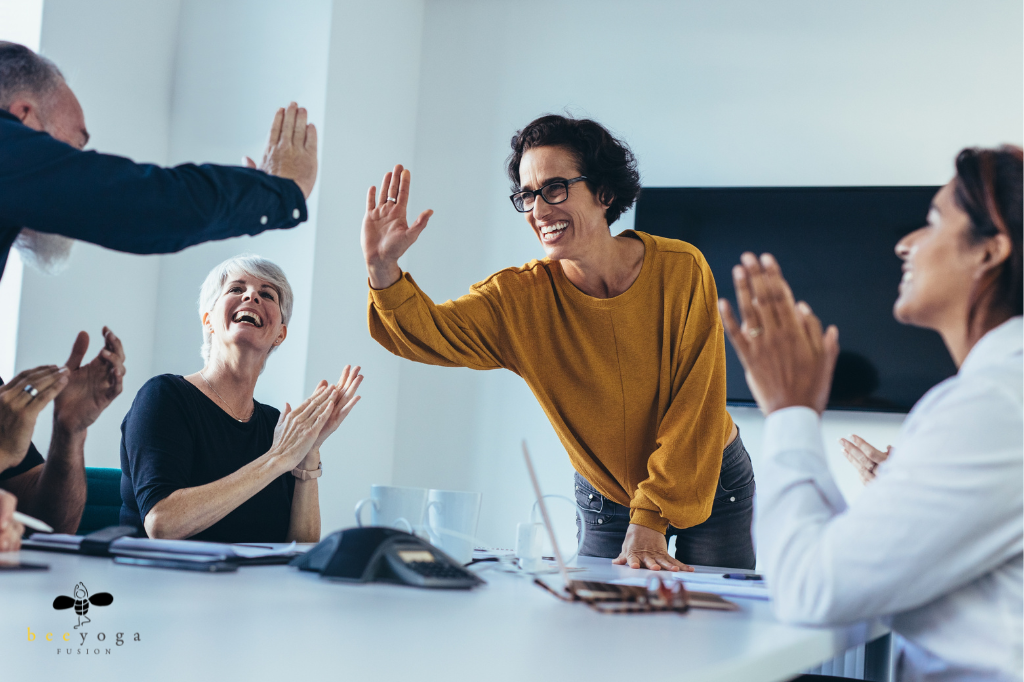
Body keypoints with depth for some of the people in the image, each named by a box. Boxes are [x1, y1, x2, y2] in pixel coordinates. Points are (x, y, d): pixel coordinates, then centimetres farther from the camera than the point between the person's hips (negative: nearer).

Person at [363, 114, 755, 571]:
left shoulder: (680, 271, -21)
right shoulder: (521, 297, -16)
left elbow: (694, 407, -20)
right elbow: (425, 332, -28)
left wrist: (648, 522, -23)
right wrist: (383, 268, -48)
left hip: (712, 487, -1)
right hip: (604, 501, 1)